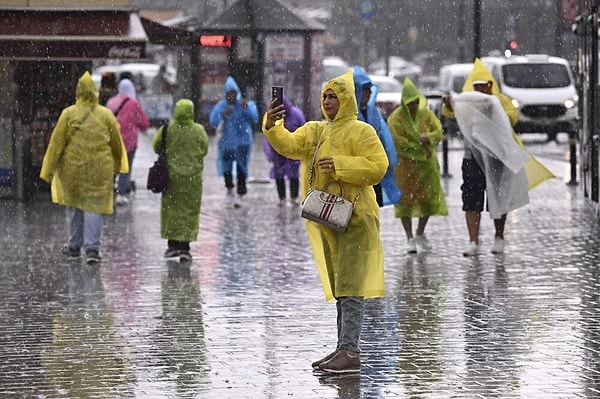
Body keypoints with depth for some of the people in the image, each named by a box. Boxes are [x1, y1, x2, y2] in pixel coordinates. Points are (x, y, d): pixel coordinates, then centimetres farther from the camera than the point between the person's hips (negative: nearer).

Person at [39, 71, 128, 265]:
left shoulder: (68, 114, -8)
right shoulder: (106, 115, -3)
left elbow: (56, 143, -6)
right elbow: (117, 143, 7)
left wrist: (49, 170, 1)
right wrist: (117, 165, 24)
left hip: (73, 168, 0)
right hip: (100, 169, 0)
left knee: (75, 205, 15)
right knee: (94, 205, 2)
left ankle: (75, 246, 24)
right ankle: (92, 247, -8)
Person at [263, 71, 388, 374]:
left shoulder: (361, 132, -5)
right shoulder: (314, 130, 15)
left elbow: (378, 167, -15)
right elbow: (289, 145, 0)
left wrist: (340, 165, -20)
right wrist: (271, 127, -19)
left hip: (354, 217, -8)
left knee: (350, 286, -13)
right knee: (339, 287, 13)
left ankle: (350, 352, -16)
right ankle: (343, 349, 19)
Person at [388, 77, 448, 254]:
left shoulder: (426, 113, 3)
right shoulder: (396, 117, -9)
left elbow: (438, 132, -2)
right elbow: (399, 142, -14)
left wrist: (428, 138, -23)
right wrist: (421, 150, -14)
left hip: (427, 162, 4)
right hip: (405, 162, -4)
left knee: (429, 197, 3)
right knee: (405, 199, -5)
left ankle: (420, 234, 23)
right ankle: (410, 239, 4)